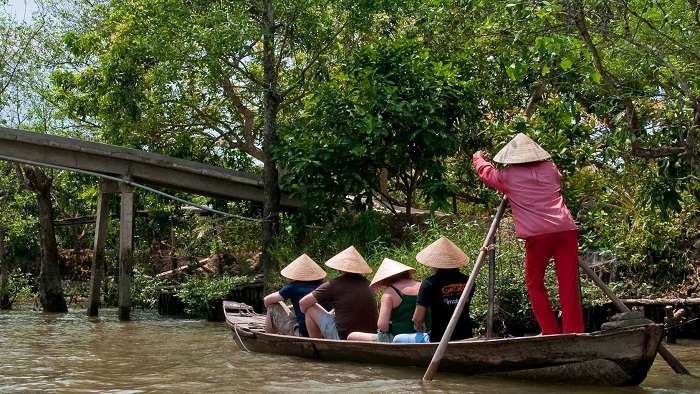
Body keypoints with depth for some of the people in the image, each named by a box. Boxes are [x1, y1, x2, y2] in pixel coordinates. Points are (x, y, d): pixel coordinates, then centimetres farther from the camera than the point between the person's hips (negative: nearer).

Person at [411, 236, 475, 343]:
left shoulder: (430, 283, -12)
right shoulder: (467, 281, 1)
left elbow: (418, 318, -13)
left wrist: (418, 324, 9)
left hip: (440, 339, -4)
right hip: (465, 337, 4)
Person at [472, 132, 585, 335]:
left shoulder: (508, 176, 8)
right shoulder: (550, 169, 17)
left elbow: (486, 172, 28)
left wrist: (478, 158, 50)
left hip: (538, 234, -3)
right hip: (566, 229, 3)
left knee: (534, 283, 11)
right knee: (569, 283, 3)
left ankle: (551, 332, 7)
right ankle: (574, 331, -1)